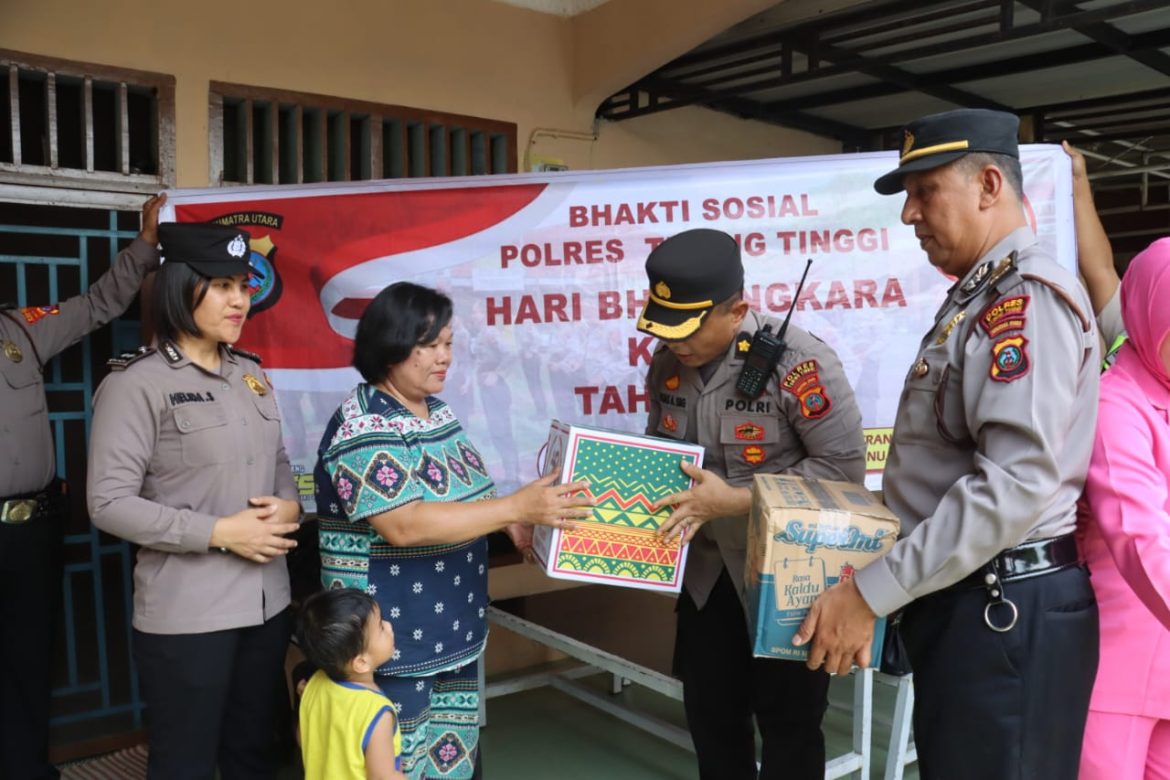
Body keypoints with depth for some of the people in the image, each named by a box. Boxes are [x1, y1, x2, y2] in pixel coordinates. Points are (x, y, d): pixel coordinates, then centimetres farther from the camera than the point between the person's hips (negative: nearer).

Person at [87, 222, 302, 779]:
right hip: (186, 614, -6)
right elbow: (109, 503, -16)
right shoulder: (137, 382, -12)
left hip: (267, 602, 6)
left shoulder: (251, 373, 9)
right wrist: (220, 532, -19)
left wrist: (288, 505, -5)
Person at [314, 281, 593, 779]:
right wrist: (516, 507, -33)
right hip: (391, 639, -8)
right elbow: (405, 525, -31)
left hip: (452, 630, 8)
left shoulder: (436, 411, 6)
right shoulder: (363, 430, -20)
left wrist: (514, 524, -2)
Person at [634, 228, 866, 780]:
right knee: (710, 714, 18)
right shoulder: (667, 364, -2)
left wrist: (734, 500, -27)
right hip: (706, 569, 6)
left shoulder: (797, 361, -23)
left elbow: (844, 467, -22)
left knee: (788, 721, 10)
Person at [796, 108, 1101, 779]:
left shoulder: (1027, 295, -15)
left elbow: (1018, 482, -26)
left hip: (1004, 606, -10)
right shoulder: (978, 295, 17)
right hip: (963, 595, 10)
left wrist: (873, 593, -23)